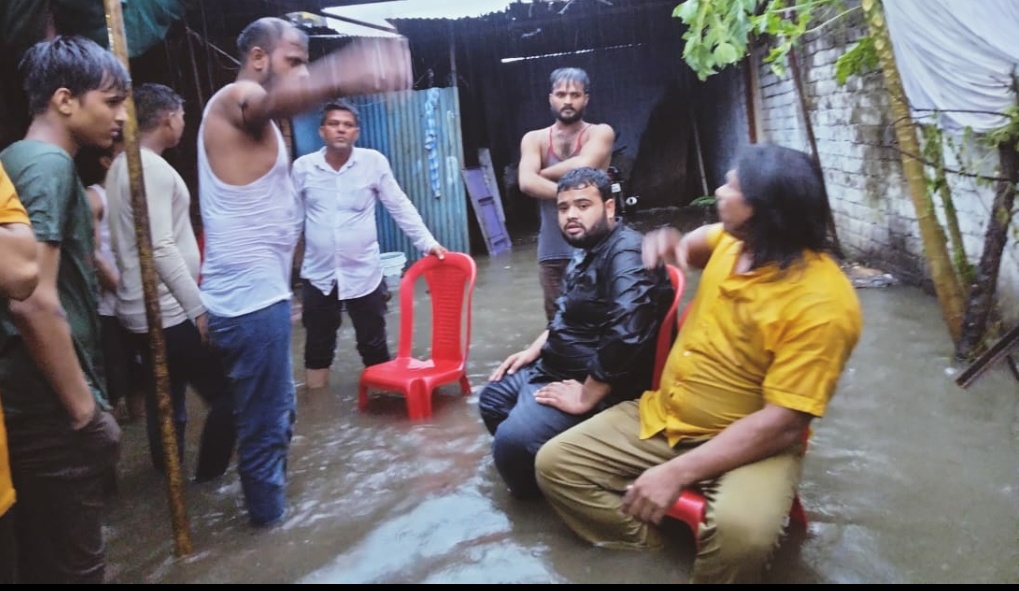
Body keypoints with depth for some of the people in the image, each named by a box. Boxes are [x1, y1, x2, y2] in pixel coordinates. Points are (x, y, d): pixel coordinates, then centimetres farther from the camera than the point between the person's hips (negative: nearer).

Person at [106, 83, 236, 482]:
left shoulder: (122, 166, 14)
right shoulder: (152, 169, -17)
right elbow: (161, 249, -24)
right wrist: (198, 308, -22)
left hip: (141, 310, 10)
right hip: (169, 313, -10)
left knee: (165, 401, 18)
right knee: (227, 394, -2)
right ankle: (208, 477, 7)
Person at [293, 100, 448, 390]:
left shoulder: (374, 162, -5)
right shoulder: (303, 167, -1)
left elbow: (400, 207, 1)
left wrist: (427, 242, -3)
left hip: (363, 273, -1)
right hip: (318, 274, 2)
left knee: (374, 345, 9)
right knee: (317, 347, 12)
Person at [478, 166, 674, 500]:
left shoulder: (625, 253, -24)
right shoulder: (588, 251, 11)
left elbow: (625, 336, -37)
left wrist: (586, 398, -29)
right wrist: (534, 349, 15)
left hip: (597, 384, -11)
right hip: (556, 368, 11)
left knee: (512, 441, -26)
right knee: (491, 398, 20)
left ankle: (538, 495, 4)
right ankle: (533, 476, 30)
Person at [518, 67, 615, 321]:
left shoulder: (600, 133, 4)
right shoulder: (534, 139, 9)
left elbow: (582, 167, -17)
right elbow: (526, 183, -9)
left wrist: (543, 173, -2)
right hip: (552, 251, 2)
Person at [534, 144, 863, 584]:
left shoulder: (822, 304, -24)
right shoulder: (732, 240, -3)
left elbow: (782, 425, -26)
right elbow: (698, 244, 24)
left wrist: (678, 472, -29)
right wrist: (672, 243, -1)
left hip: (752, 445, -6)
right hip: (661, 417, 7)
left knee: (739, 532, -38)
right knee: (555, 463, -4)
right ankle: (651, 553, -1)